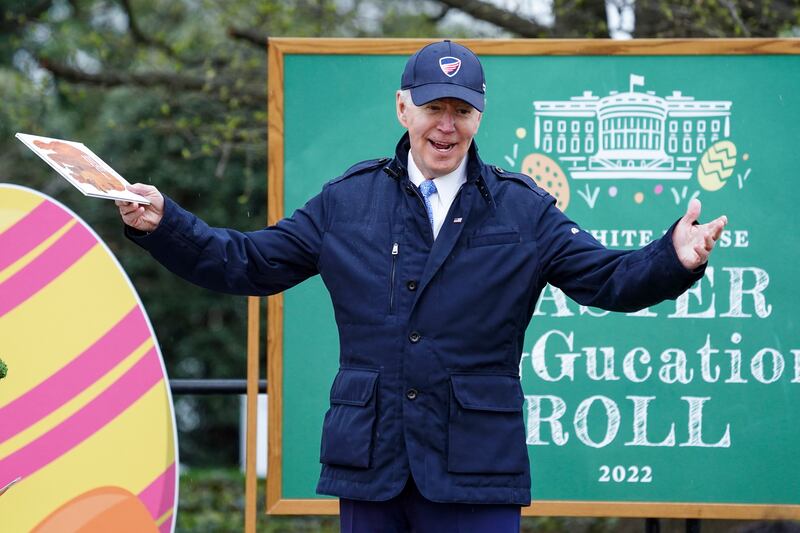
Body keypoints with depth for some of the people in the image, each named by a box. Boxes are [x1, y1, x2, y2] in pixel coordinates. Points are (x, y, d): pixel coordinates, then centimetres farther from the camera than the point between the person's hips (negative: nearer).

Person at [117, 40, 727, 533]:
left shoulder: (524, 210, 6)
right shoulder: (347, 200, 10)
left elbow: (610, 280, 0)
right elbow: (247, 262, 13)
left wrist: (673, 260, -21)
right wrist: (162, 224, 0)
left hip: (476, 472, -2)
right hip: (368, 467, 2)